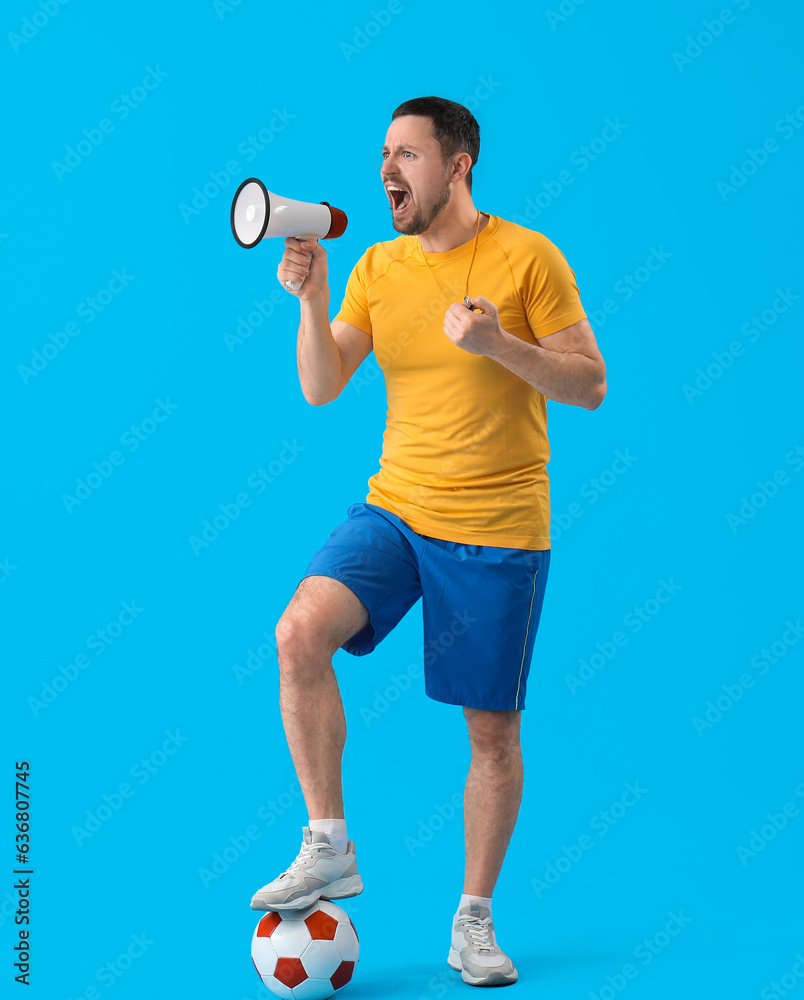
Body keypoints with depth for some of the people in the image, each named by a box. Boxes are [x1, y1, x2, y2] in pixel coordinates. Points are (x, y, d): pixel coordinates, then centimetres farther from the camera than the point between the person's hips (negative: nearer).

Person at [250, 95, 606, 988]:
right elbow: (321, 387, 3)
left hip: (499, 532, -3)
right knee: (299, 634, -22)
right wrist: (310, 298, -12)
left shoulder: (527, 258, -5)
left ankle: (474, 918, 23)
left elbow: (591, 386, -7)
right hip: (394, 510, 3)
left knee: (492, 730, 4)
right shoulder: (376, 267, 7)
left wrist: (498, 344, -22)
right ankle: (329, 848, -4)